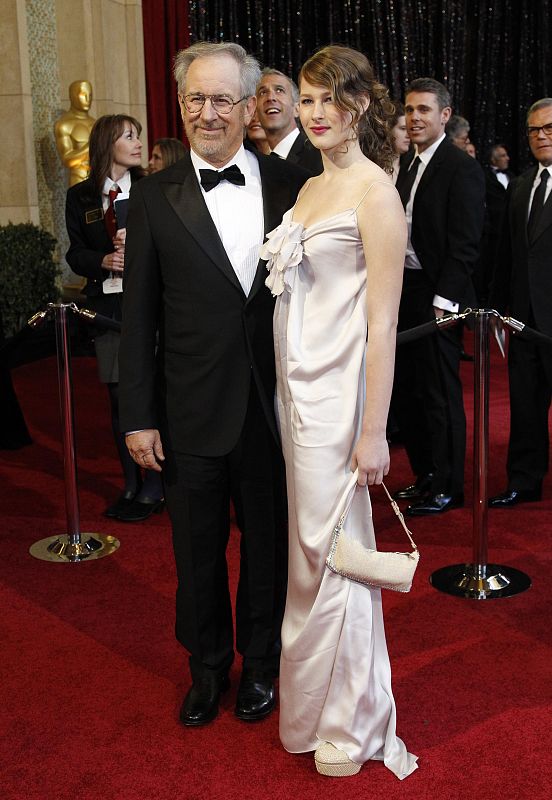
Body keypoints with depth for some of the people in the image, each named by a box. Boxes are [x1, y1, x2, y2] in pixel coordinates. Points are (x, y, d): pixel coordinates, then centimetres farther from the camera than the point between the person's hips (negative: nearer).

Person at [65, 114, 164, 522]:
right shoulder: (81, 197, 8)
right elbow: (75, 254, 8)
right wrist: (104, 261, -11)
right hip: (108, 305, 3)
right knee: (119, 397, 8)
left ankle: (153, 488, 8)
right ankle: (131, 485, 21)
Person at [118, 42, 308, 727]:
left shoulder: (292, 185, -1)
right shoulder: (155, 197, -3)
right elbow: (138, 316, -2)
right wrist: (139, 416, -4)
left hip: (275, 407, 1)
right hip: (192, 414, 0)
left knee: (268, 543, 16)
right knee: (198, 550, 15)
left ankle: (260, 662, 39)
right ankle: (207, 665, 38)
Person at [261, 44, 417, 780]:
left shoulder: (375, 191, -11)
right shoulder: (311, 187, 13)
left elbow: (383, 321, -15)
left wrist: (373, 431, -17)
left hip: (338, 389, -8)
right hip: (294, 385, 8)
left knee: (332, 549, 2)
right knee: (309, 545, 16)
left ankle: (349, 724, 21)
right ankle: (308, 698, 34)